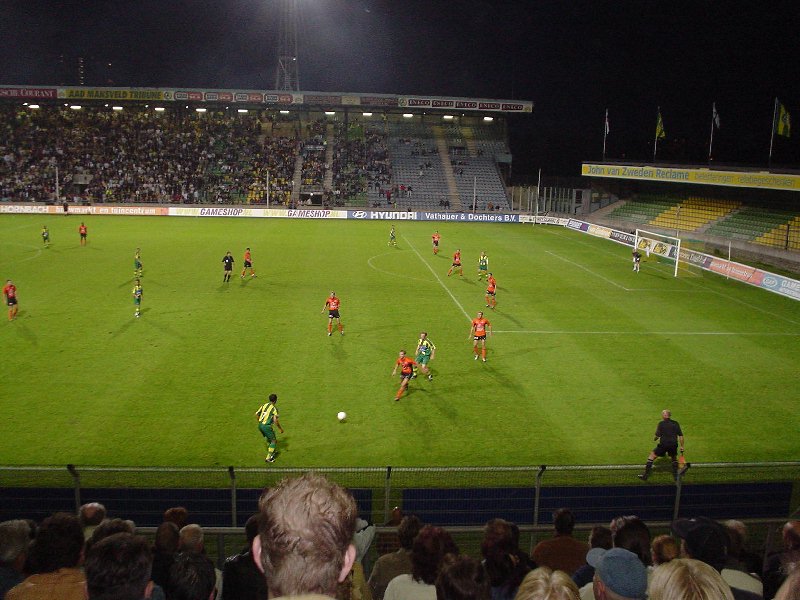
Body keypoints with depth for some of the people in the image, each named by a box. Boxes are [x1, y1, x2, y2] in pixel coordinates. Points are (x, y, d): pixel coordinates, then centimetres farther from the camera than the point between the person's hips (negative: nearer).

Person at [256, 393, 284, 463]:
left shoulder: (264, 405, 8)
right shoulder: (274, 408, -11)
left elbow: (256, 414, 11)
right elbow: (275, 420, -18)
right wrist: (280, 428, -5)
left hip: (260, 425, 7)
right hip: (267, 426, -7)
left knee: (268, 439, 27)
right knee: (274, 441, 7)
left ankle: (272, 453, 43)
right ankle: (268, 458, 4)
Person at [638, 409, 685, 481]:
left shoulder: (661, 423, -2)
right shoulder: (675, 423, 8)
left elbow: (657, 435, -5)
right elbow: (681, 436, 7)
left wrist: (655, 439, 17)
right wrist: (682, 446, 14)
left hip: (663, 444, -3)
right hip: (674, 445, 3)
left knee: (652, 455, 11)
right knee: (674, 458, 30)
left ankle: (645, 475, 7)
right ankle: (676, 476, 25)